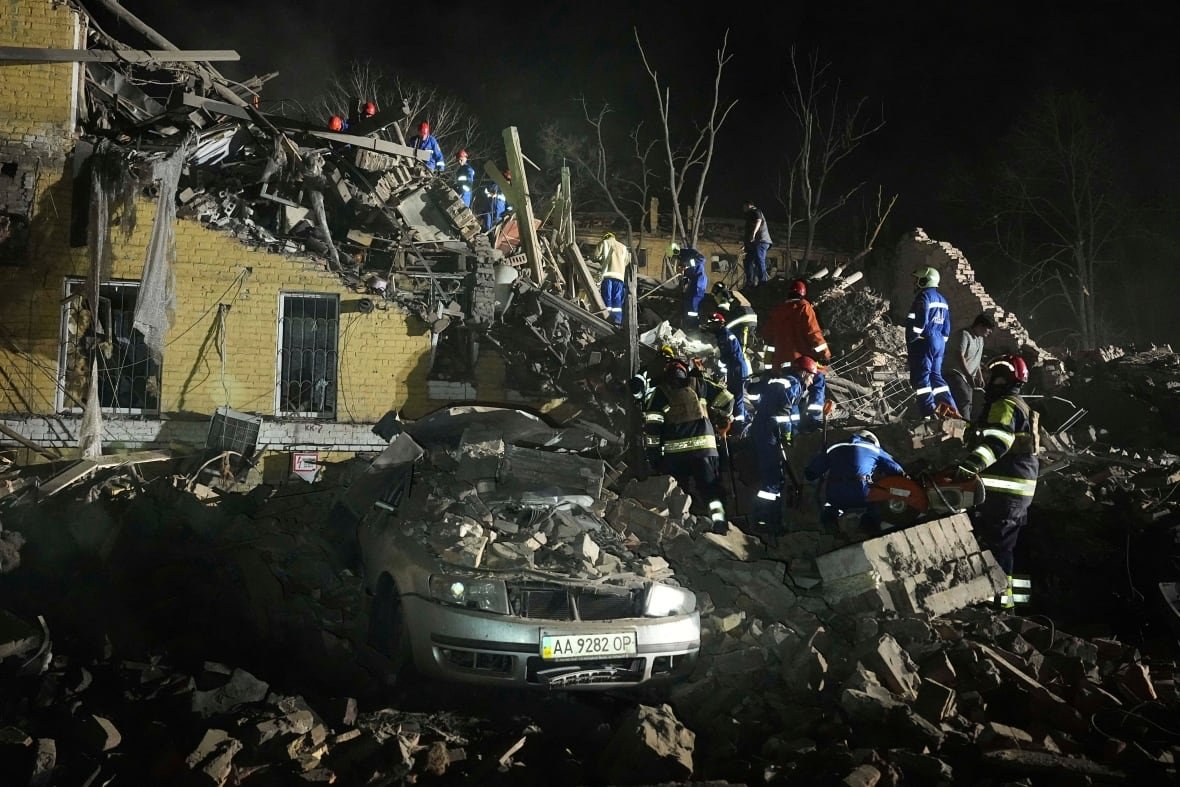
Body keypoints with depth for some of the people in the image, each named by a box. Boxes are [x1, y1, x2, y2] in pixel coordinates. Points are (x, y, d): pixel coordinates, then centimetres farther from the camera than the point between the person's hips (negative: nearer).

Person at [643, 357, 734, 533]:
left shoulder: (661, 392, 5)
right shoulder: (698, 384, 9)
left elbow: (651, 425, -4)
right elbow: (726, 399, 13)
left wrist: (663, 431, 14)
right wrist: (724, 420, 28)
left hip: (673, 448, 0)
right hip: (704, 446, 1)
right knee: (710, 485, 5)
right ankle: (718, 518, -9)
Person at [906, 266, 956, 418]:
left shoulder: (923, 297, -11)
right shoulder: (942, 300, 18)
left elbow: (919, 322, -20)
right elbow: (946, 328, 21)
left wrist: (911, 342, -13)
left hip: (924, 342, -9)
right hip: (939, 343, 9)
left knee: (921, 377, -6)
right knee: (935, 375, 16)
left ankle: (929, 411, -12)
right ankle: (949, 407, 9)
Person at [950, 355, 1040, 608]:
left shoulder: (1005, 405, -13)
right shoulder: (1023, 407, 21)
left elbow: (997, 441, -29)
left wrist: (969, 464, -41)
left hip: (1002, 489, -10)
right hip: (1020, 489, 10)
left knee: (992, 540, -9)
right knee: (1003, 542, 15)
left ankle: (998, 593, -11)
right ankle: (1004, 591, 21)